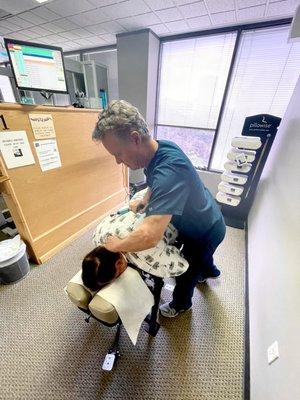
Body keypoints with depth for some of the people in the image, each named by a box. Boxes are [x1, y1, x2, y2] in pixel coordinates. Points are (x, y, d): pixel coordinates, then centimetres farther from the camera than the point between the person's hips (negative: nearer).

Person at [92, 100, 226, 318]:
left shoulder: (168, 170, -44)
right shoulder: (157, 148, -13)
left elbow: (150, 237, -50)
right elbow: (155, 183, 8)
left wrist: (116, 245, -31)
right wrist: (144, 199, -6)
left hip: (206, 232, -7)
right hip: (202, 219, 7)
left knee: (187, 273, 19)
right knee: (199, 254, 36)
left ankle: (180, 304, 53)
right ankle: (210, 271, 71)